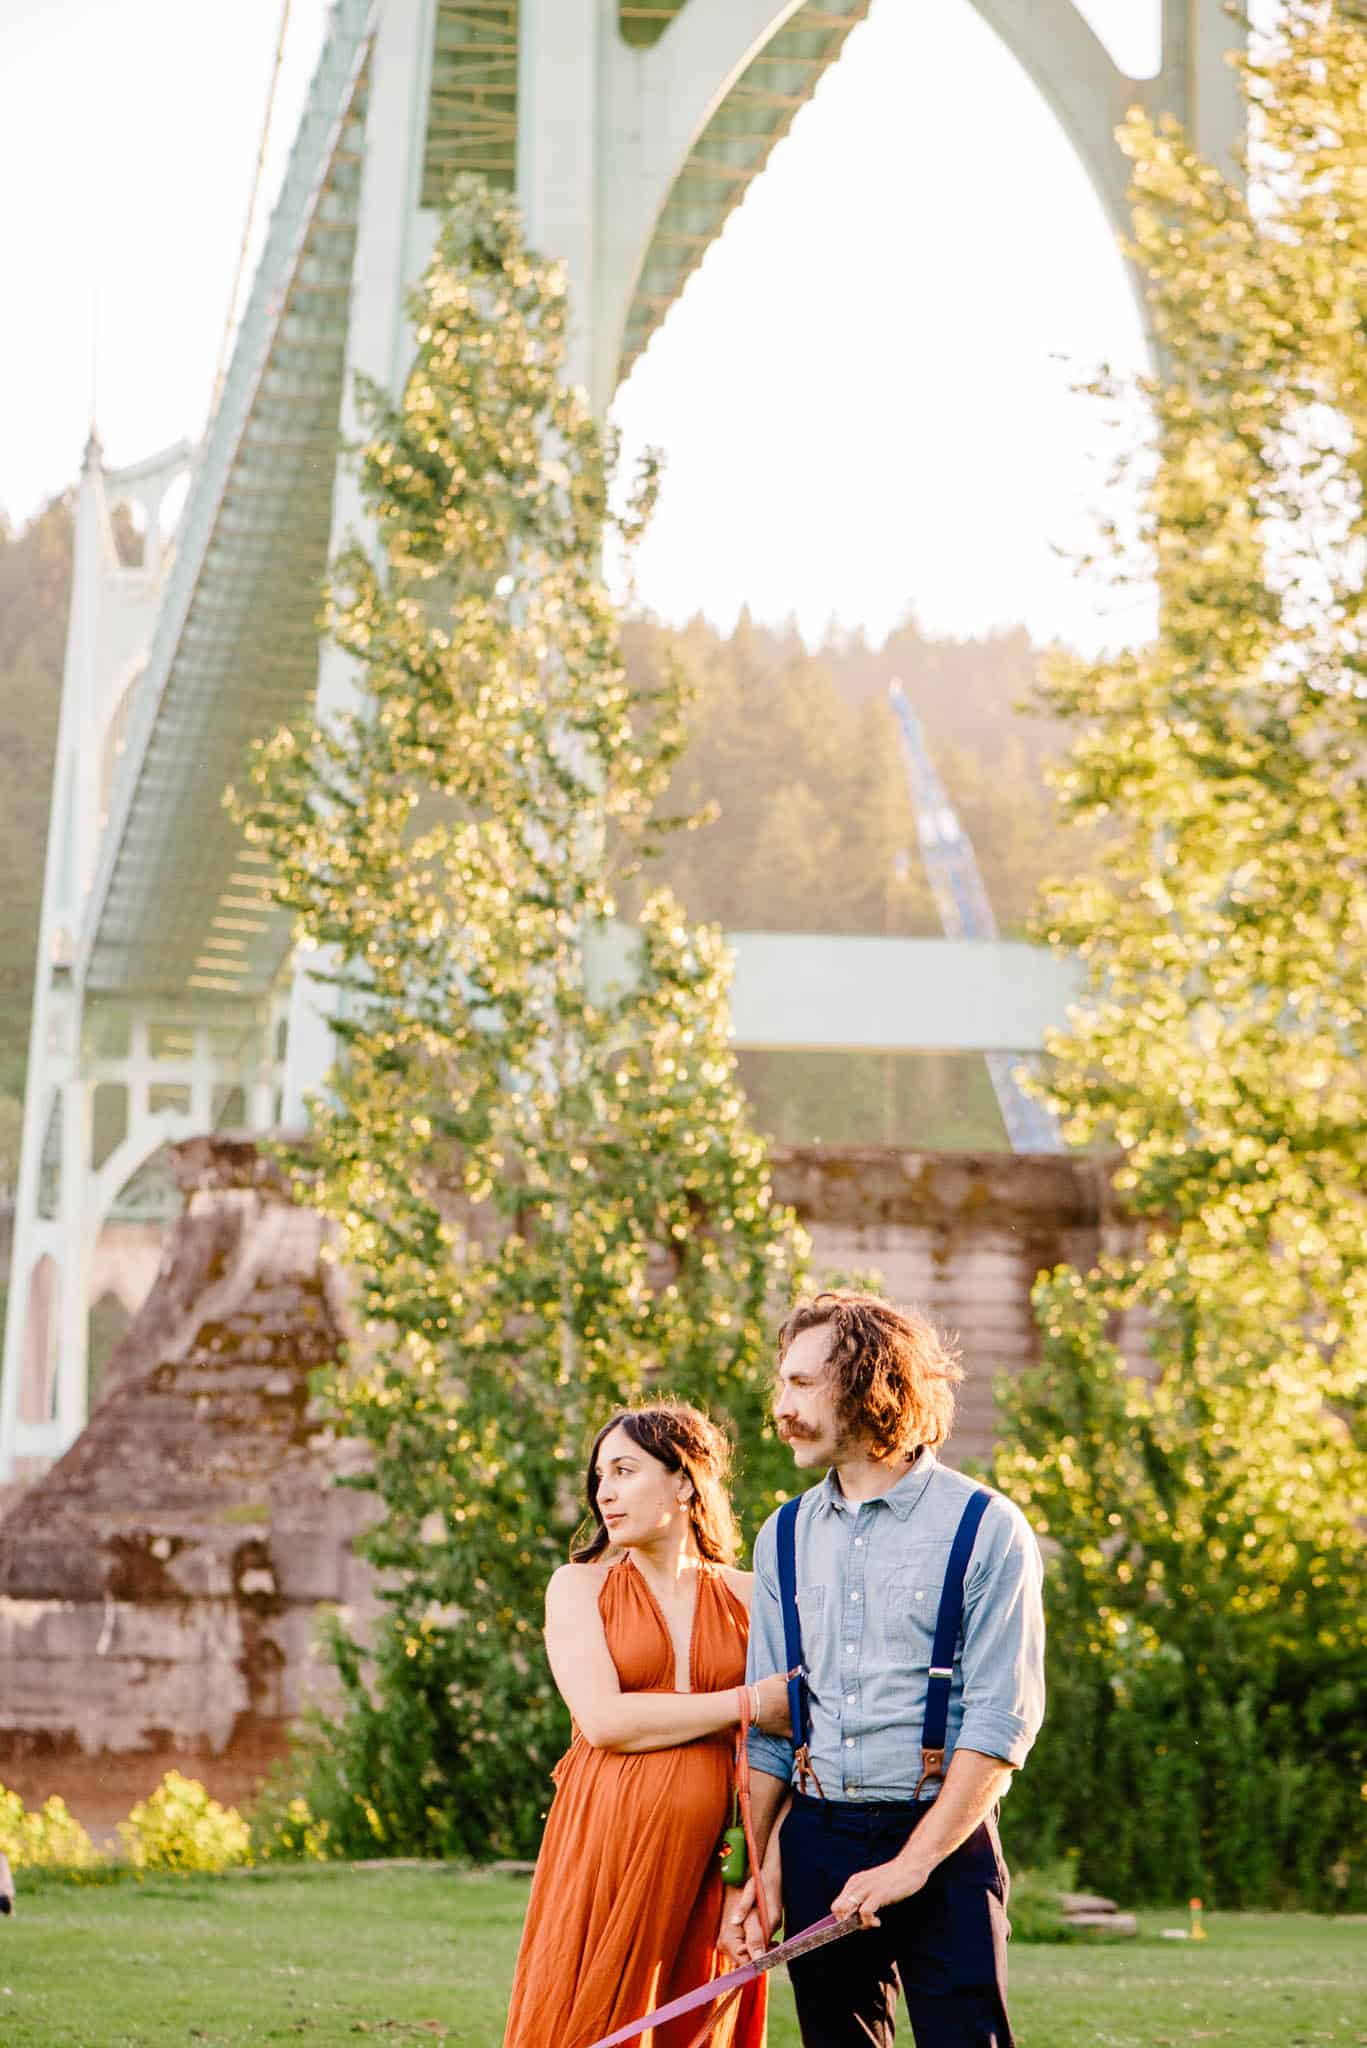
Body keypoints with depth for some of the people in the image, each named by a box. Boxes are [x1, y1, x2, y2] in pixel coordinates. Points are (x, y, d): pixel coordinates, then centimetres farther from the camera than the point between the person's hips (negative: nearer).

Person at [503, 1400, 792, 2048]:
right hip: (608, 1843, -1)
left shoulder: (747, 1598, 10)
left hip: (715, 1849, 1)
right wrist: (744, 1706, -8)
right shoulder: (580, 1586, 7)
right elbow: (604, 1720, -8)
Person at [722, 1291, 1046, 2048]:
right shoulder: (786, 1536, 12)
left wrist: (913, 1861, -15)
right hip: (817, 1838, 5)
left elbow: (1002, 1723, -9)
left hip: (943, 1842, -5)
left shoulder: (986, 1529, -4)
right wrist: (756, 1871, 9)